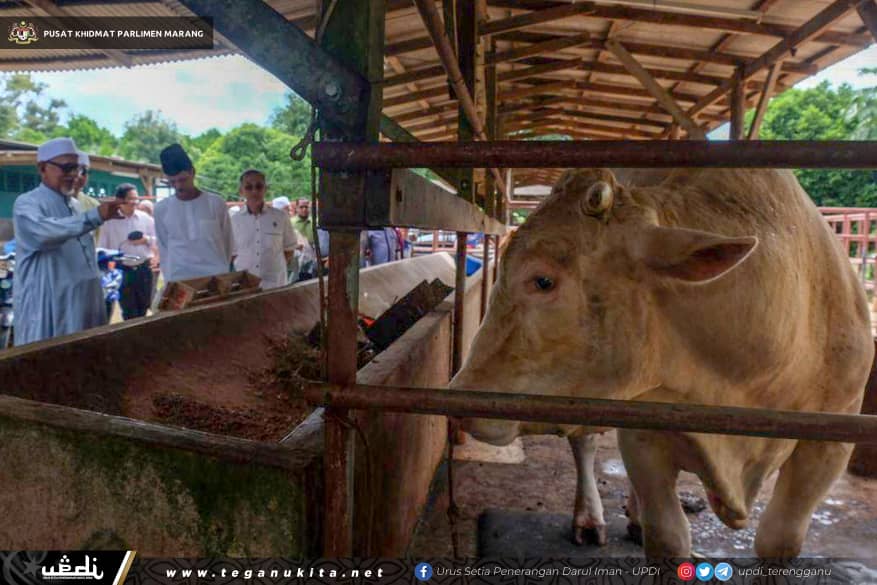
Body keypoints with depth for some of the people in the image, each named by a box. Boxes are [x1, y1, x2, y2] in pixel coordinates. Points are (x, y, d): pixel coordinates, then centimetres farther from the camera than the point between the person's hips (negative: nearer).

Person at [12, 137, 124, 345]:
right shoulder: (28, 204, -11)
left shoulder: (74, 204, 15)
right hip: (48, 306, -8)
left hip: (83, 302, 8)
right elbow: (44, 232, -35)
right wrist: (95, 216, -44)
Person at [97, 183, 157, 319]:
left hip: (144, 268, 3)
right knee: (128, 312, 5)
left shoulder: (146, 218, 3)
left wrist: (146, 240, -13)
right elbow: (101, 248, -2)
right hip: (122, 270, -3)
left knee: (144, 307, 16)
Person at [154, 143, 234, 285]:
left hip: (215, 278, -1)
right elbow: (163, 248, 12)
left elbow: (228, 243, 6)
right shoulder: (161, 209, 4)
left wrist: (222, 273, 8)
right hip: (179, 280, 1)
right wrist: (169, 277, 7)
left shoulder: (216, 203, -1)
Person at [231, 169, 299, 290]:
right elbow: (232, 254, 11)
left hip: (275, 284, 0)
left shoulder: (280, 217, 0)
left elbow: (289, 250, 9)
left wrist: (274, 266, -1)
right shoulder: (235, 220, 3)